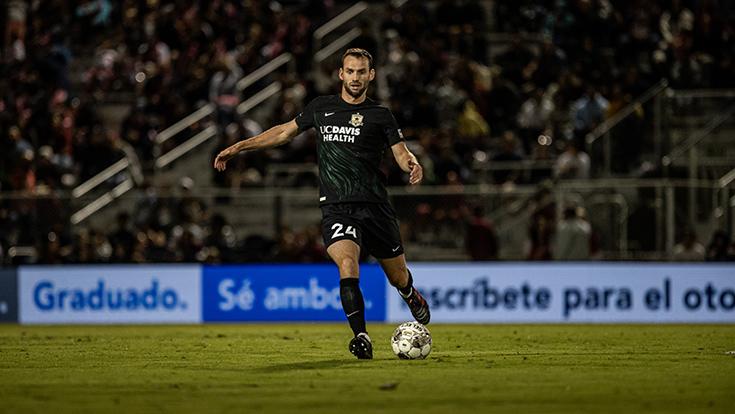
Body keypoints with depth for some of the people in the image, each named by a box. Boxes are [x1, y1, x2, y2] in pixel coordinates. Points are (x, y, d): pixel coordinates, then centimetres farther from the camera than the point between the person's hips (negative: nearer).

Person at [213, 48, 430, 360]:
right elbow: (285, 132, 23)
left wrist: (412, 164, -25)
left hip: (374, 206, 0)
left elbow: (401, 152, 0)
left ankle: (413, 297, 48)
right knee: (347, 267, -26)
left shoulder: (380, 115, 6)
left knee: (398, 276, 11)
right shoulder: (321, 107, 12)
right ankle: (361, 338, -24)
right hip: (336, 208, 0)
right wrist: (239, 147, 21)